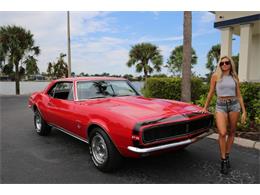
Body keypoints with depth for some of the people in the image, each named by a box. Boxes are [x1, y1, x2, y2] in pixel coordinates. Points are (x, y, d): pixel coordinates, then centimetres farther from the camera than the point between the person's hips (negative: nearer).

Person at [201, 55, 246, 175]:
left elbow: (239, 95, 10)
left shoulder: (235, 77, 9)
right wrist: (205, 107, 10)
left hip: (234, 105, 3)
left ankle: (227, 156, 24)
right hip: (221, 106, -3)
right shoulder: (215, 76, 3)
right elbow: (211, 93, 8)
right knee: (222, 133, -15)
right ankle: (223, 160, -1)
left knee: (231, 132, 8)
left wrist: (244, 111, 5)